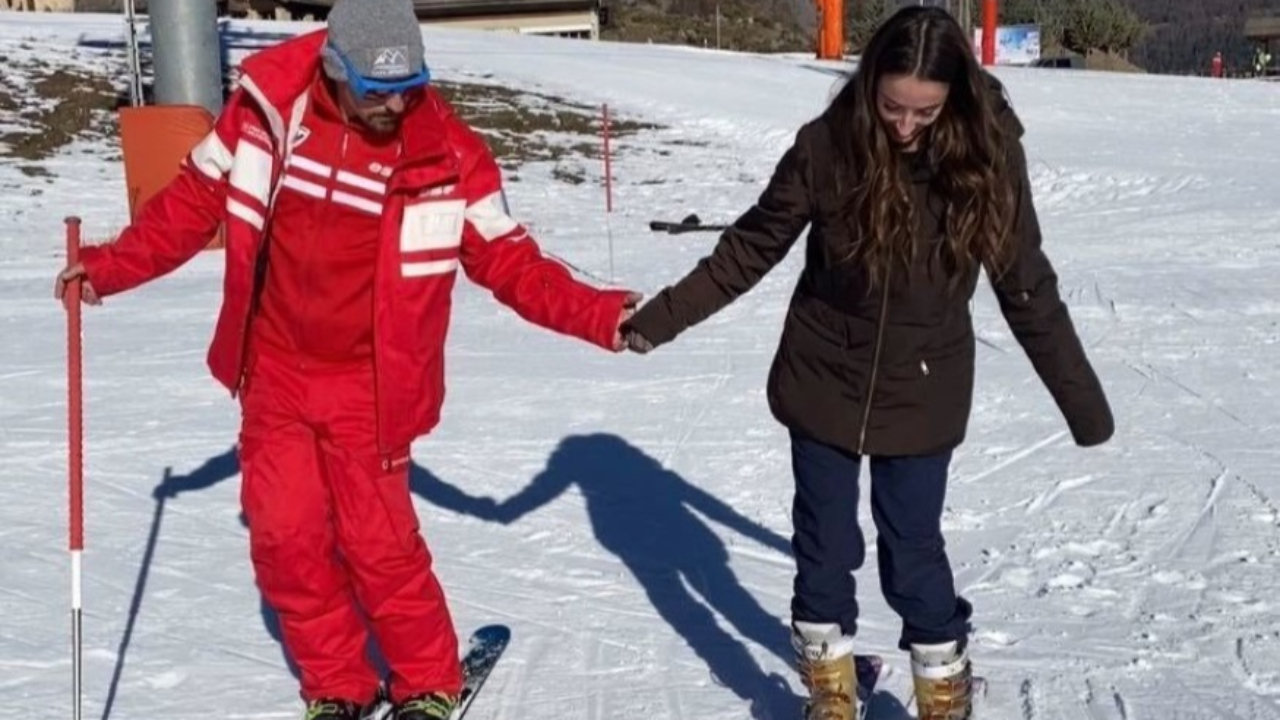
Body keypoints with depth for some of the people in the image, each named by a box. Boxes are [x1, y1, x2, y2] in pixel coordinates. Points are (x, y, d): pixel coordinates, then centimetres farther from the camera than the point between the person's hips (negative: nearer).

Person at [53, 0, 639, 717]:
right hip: (275, 375, 3)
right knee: (285, 538, 5)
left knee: (379, 541, -2)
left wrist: (598, 315, -21)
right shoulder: (270, 108, -8)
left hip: (368, 386, -2)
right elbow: (199, 199, 5)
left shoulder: (448, 153, -13)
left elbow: (510, 261, -9)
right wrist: (113, 265, 2)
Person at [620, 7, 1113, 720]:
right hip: (824, 381, 1)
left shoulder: (989, 153, -14)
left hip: (922, 392, -1)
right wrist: (659, 317, -7)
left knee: (913, 546, 7)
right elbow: (750, 248, -5)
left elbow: (1026, 285, -5)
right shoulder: (829, 145, -16)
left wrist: (1082, 399, -2)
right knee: (825, 541, 12)